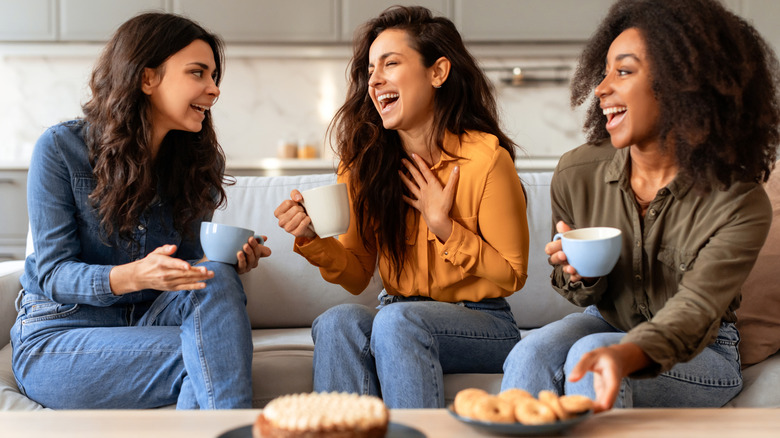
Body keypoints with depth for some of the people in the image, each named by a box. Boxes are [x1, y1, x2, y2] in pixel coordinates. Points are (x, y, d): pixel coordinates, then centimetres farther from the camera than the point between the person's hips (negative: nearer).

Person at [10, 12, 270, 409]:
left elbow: (188, 267, 7)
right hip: (59, 337, -4)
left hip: (150, 323, 5)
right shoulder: (61, 149, -10)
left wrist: (229, 264, -17)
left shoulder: (200, 162, 3)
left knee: (217, 278, -28)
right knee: (199, 357, -31)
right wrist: (132, 276, -34)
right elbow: (53, 272, -13)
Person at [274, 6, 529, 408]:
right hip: (396, 319, 4)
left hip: (483, 324, -3)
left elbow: (512, 275, -5)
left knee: (397, 320, -34)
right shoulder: (364, 162, 3)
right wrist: (314, 239, -15)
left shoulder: (486, 159, -11)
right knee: (337, 321, -28)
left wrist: (443, 226, -14)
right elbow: (358, 276, 4)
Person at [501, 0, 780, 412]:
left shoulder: (740, 204, -20)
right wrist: (580, 277, -20)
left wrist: (624, 354, -55)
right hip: (606, 324, 3)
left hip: (699, 353, -3)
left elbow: (695, 311, -33)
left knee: (588, 358, -34)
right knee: (533, 352, -30)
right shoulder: (576, 174, -9)